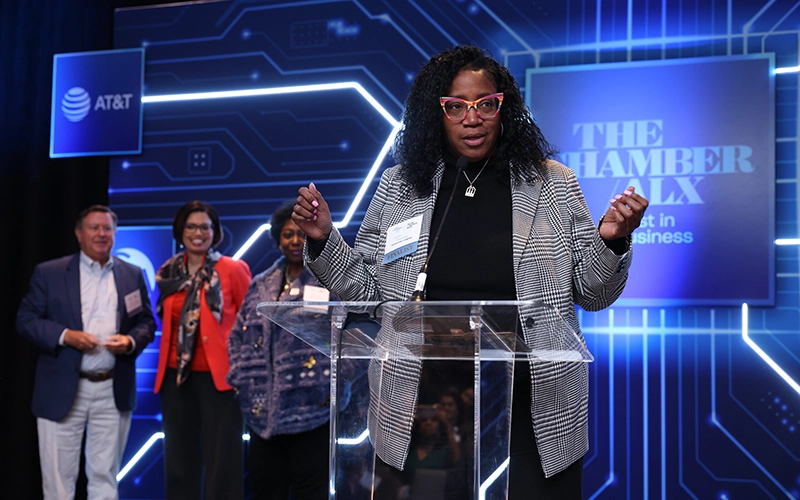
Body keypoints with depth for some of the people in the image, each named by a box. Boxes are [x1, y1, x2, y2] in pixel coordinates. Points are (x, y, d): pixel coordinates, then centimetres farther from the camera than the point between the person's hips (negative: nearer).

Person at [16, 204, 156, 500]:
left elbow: (147, 322, 11)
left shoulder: (132, 275, 9)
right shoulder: (49, 273, 2)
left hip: (114, 391, 2)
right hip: (62, 390, -2)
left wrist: (131, 341, -11)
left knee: (105, 476, 10)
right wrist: (65, 335, -17)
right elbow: (25, 320, -1)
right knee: (59, 476, 3)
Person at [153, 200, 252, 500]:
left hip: (218, 375, -5)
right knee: (179, 460, 12)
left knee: (221, 462, -2)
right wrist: (168, 360, 13)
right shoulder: (167, 273, 8)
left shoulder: (233, 269, -6)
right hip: (175, 375, 5)